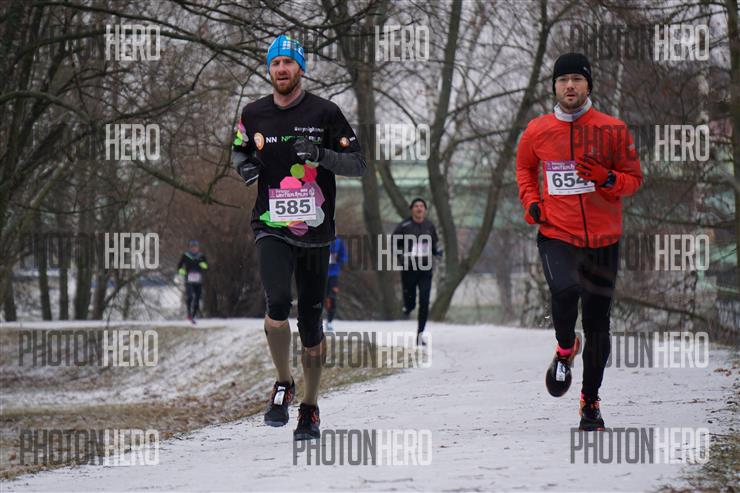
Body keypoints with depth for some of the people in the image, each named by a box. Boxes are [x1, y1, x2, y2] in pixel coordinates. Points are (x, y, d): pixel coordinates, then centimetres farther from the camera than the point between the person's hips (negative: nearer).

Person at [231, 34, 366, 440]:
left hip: (315, 232, 0)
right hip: (272, 229, 0)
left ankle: (310, 408, 21)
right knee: (278, 304, -23)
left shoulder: (324, 113, -2)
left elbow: (358, 165, 0)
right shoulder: (254, 115, 5)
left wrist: (321, 154, -18)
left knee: (311, 323, 5)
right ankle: (283, 385, 1)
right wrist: (244, 165, -2)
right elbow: (239, 149, 22)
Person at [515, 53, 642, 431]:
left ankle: (590, 402, 23)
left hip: (603, 241, 1)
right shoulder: (537, 131, 3)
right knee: (565, 291, -30)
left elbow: (634, 178, 5)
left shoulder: (612, 130, -1)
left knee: (597, 325, 6)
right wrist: (531, 202, 5)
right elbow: (525, 168, 23)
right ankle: (565, 350, 2)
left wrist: (607, 179, -16)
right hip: (556, 236, -1)